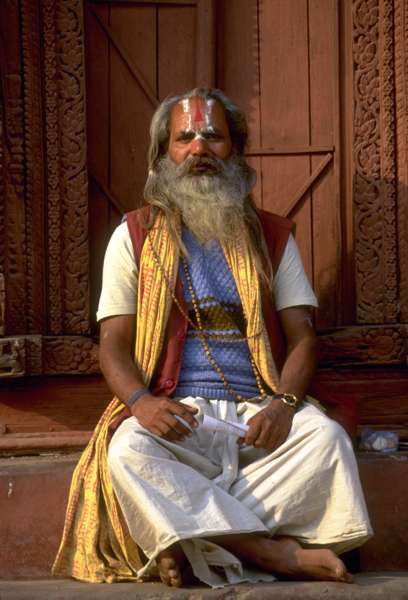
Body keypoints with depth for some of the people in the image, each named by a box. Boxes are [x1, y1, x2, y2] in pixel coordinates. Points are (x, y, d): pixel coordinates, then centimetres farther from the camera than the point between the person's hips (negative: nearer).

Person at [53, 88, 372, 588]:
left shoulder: (271, 237, 15)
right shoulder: (135, 237, 11)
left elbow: (302, 337, 9)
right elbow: (113, 344, 4)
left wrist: (284, 403, -13)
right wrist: (140, 401, -18)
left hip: (258, 415, 2)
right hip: (174, 413, -1)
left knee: (326, 436, -29)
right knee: (128, 452, -34)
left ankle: (191, 541, -29)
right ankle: (274, 552, -31)